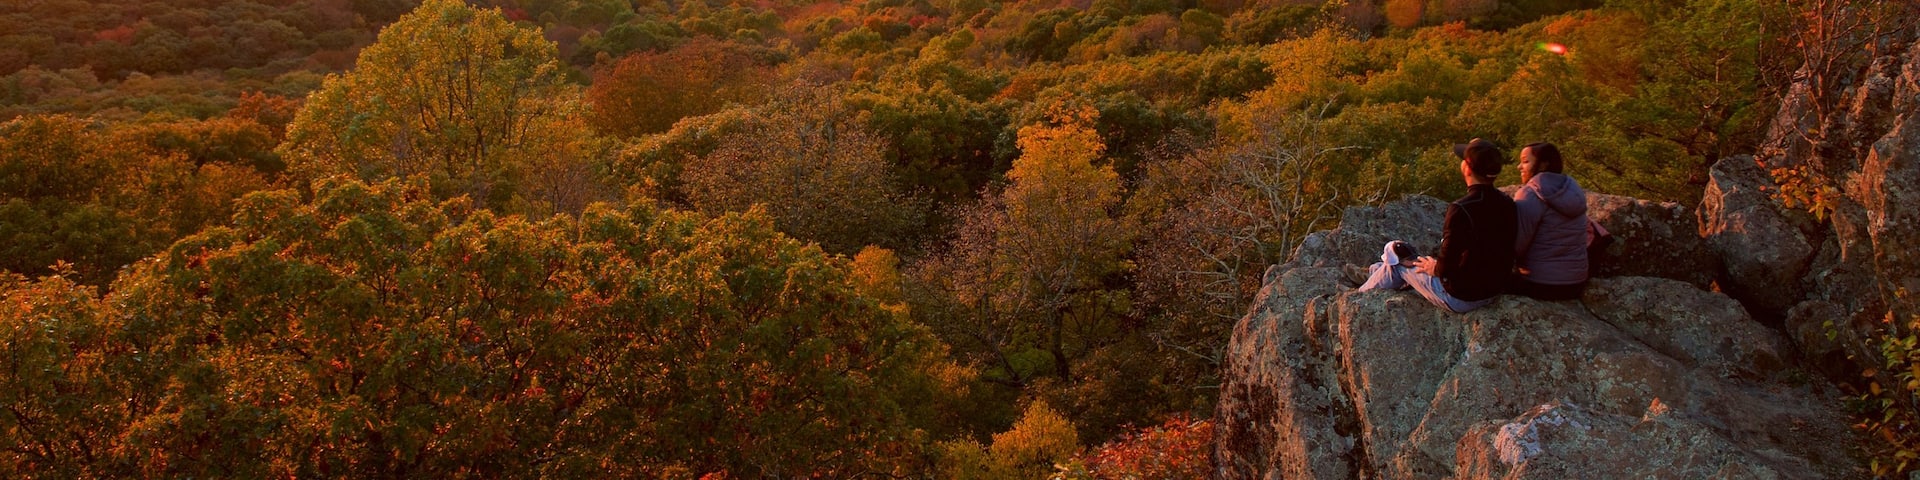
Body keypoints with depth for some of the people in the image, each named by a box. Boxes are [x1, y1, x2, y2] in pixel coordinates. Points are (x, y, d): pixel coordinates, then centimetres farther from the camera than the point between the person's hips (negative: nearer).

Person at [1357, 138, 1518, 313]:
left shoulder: (1461, 210, -29)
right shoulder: (1507, 205, -5)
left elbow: (1447, 267, -26)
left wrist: (1435, 268, -1)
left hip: (1460, 298, -7)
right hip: (1494, 291, 7)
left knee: (1397, 260, 14)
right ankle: (1371, 272, 53)